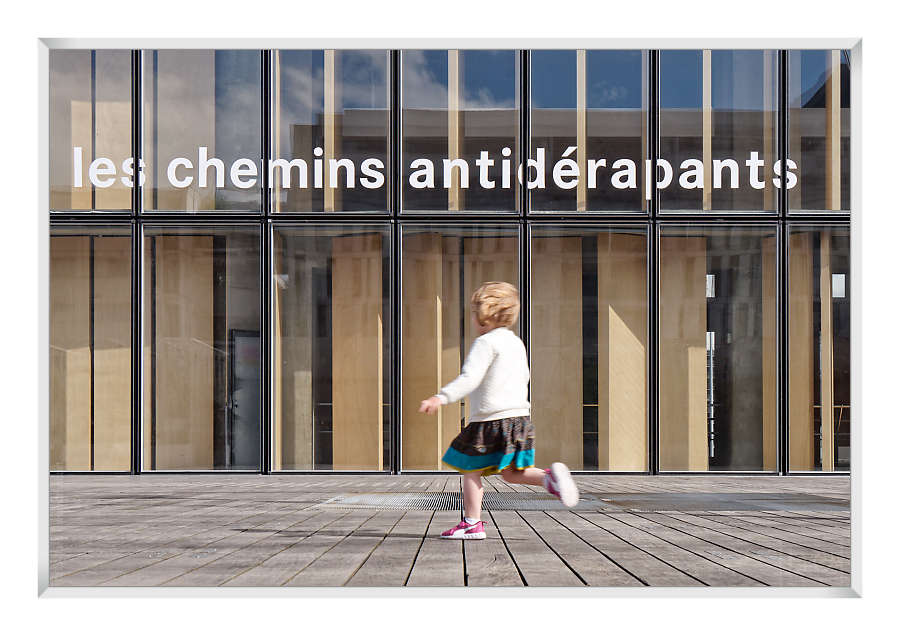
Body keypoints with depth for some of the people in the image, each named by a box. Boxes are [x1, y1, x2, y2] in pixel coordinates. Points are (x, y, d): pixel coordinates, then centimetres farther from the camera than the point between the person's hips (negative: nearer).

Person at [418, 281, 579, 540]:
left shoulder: (485, 343, -12)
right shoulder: (516, 343, 14)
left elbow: (469, 378, -24)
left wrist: (441, 397, -32)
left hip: (490, 420, -8)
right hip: (520, 416, 8)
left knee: (471, 471, 5)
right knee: (511, 473, 13)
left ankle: (472, 523, 5)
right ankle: (549, 476, -11)